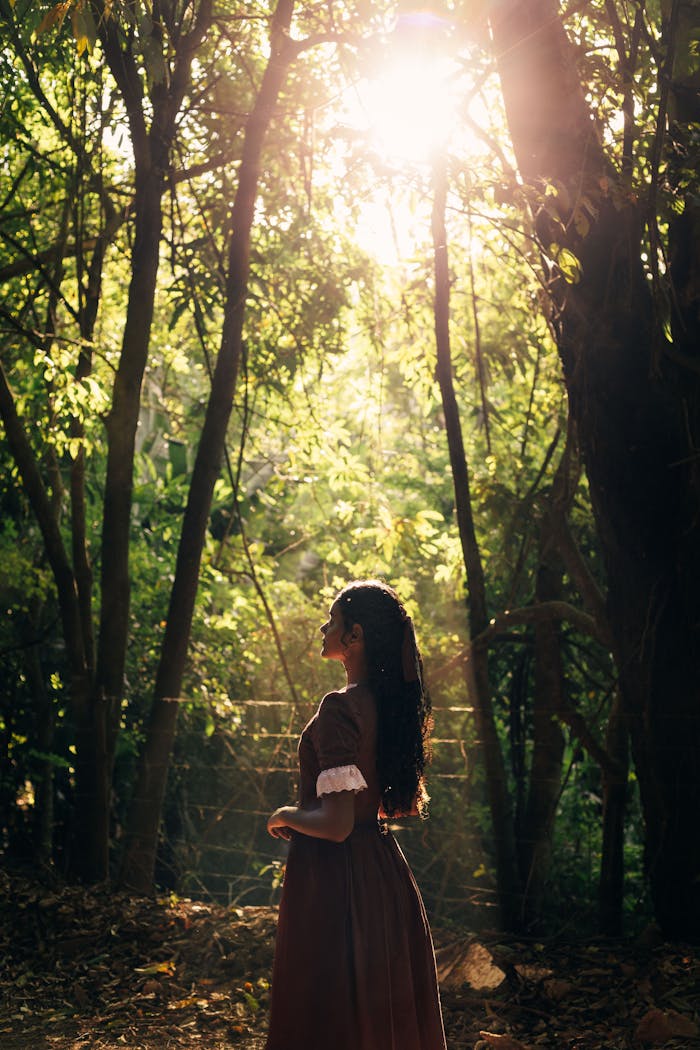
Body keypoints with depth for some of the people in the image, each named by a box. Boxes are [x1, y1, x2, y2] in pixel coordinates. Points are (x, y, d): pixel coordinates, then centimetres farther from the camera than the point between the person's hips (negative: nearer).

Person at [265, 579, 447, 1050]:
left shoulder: (340, 708, -20)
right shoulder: (393, 703, 4)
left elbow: (335, 824, -24)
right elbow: (410, 803, 15)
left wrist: (285, 817, -7)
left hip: (335, 875, -8)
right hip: (384, 870, 8)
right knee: (388, 1007, 16)